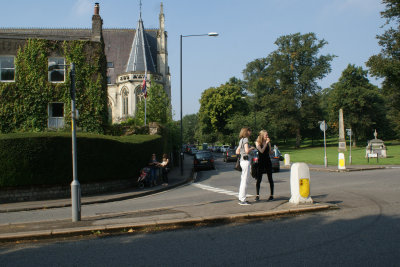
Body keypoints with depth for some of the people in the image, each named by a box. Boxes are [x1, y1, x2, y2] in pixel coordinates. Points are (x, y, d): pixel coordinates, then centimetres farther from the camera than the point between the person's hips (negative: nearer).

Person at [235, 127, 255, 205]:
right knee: (245, 181, -7)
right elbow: (247, 150, -21)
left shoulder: (241, 140, 17)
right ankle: (242, 200, -5)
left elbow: (237, 152, 20)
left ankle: (241, 198, 20)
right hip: (245, 160, -10)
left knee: (245, 180, 15)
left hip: (242, 160, 10)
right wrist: (251, 148, -3)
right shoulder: (245, 139, -10)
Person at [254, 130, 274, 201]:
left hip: (268, 162, 3)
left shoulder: (268, 142, 5)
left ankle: (271, 195, 11)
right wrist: (266, 143, -18)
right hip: (260, 162, -2)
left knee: (270, 179, 3)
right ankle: (257, 195, 6)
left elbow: (270, 152, 15)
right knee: (259, 179, -2)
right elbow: (261, 151, -19)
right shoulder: (257, 142, -4)